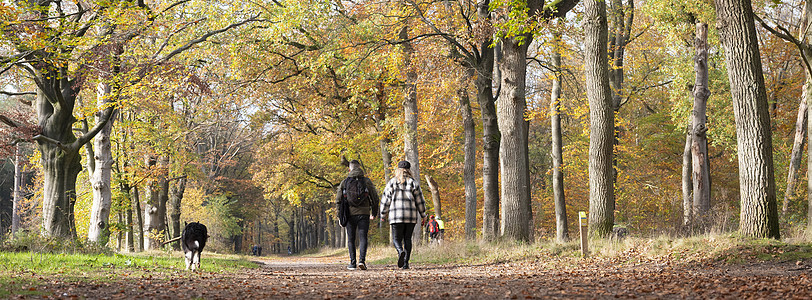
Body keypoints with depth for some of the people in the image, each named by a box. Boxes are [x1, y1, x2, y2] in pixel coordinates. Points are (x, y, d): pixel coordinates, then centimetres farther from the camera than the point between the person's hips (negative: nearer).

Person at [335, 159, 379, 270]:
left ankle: (353, 263, 7)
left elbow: (338, 200, 4)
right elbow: (375, 198, 5)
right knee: (363, 238, -1)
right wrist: (374, 213, 17)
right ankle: (362, 260, -18)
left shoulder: (344, 182, 6)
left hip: (350, 214, 1)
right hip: (364, 214, -1)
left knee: (351, 239, 9)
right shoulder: (367, 181, 4)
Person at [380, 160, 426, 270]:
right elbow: (420, 201, 7)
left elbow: (385, 200, 3)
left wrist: (383, 214, 13)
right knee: (407, 239, 10)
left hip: (396, 216, -1)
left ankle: (401, 252, -29)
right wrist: (423, 215, 16)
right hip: (411, 216, 1)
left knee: (396, 239, 3)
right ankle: (406, 263, 4)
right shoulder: (413, 183, 4)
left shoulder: (392, 183, 2)